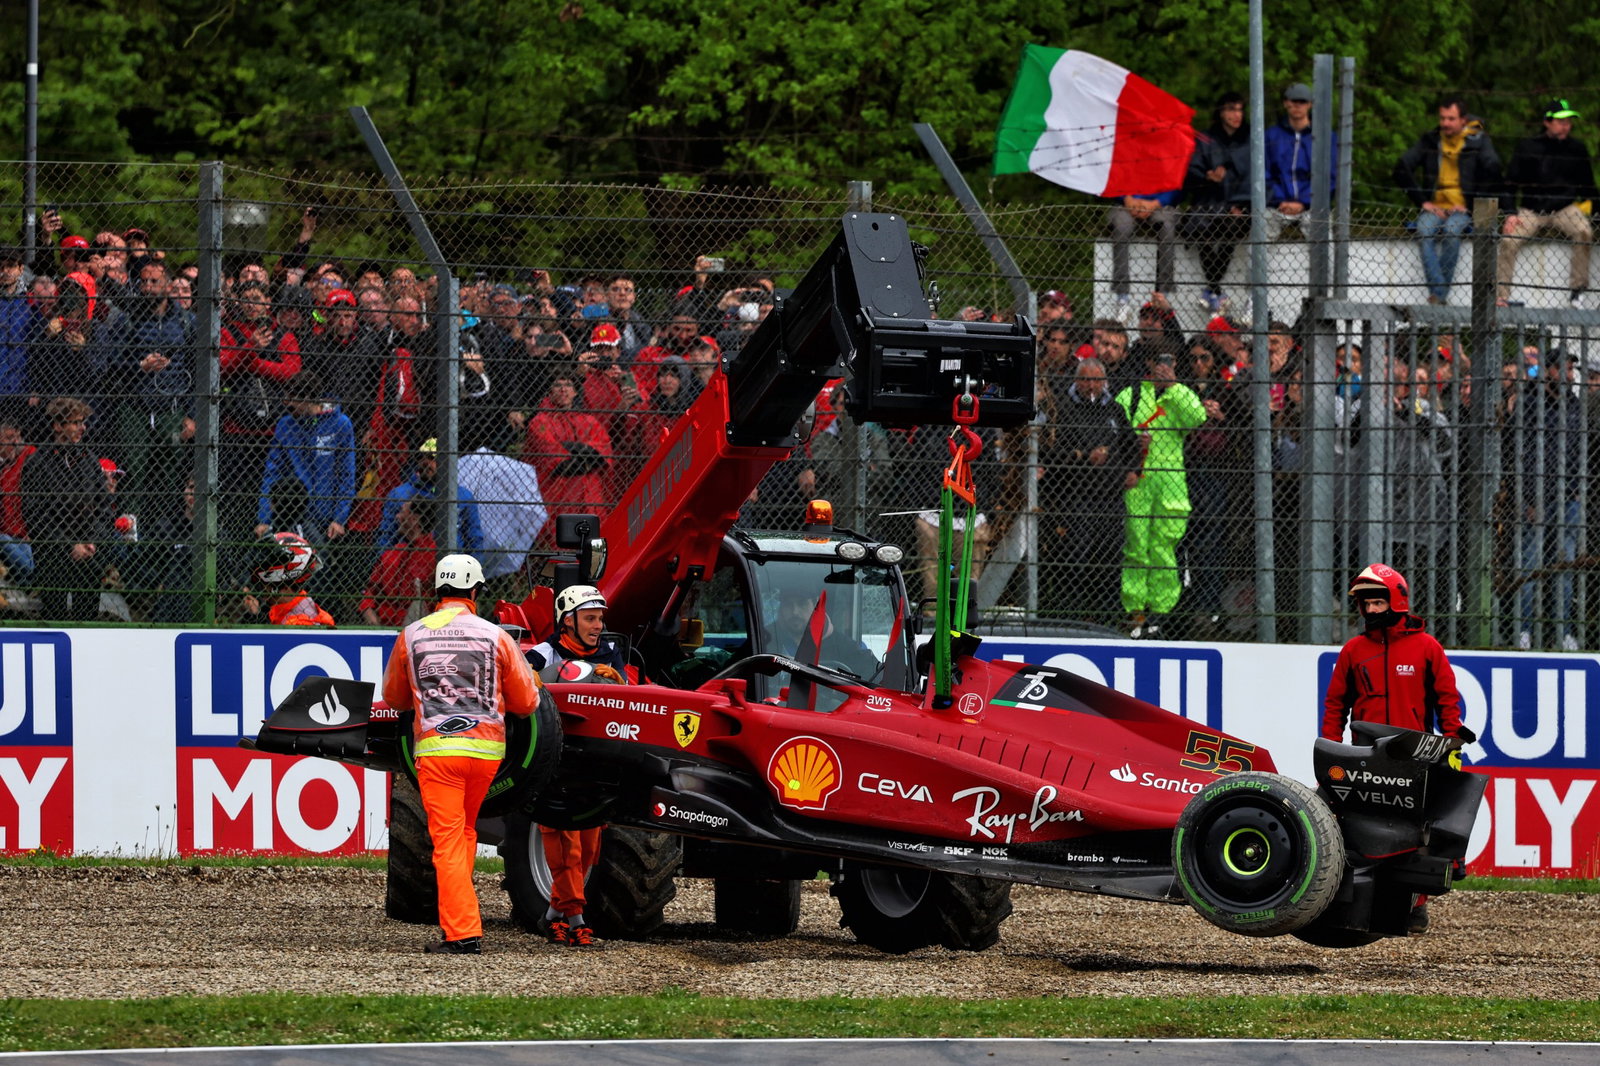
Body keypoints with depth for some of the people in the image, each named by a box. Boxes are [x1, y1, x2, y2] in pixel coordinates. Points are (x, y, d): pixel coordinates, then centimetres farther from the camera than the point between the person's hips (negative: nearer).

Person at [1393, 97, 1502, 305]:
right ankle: (1440, 293, -40)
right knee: (1424, 231, -32)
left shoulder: (1478, 140, 5)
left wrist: (1469, 204, -11)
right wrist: (1422, 201, -1)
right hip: (1435, 208, 2)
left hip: (1464, 210, -2)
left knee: (1451, 230, -36)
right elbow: (1401, 170, 8)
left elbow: (1492, 172, -8)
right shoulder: (1430, 141, 12)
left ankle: (1439, 294, -32)